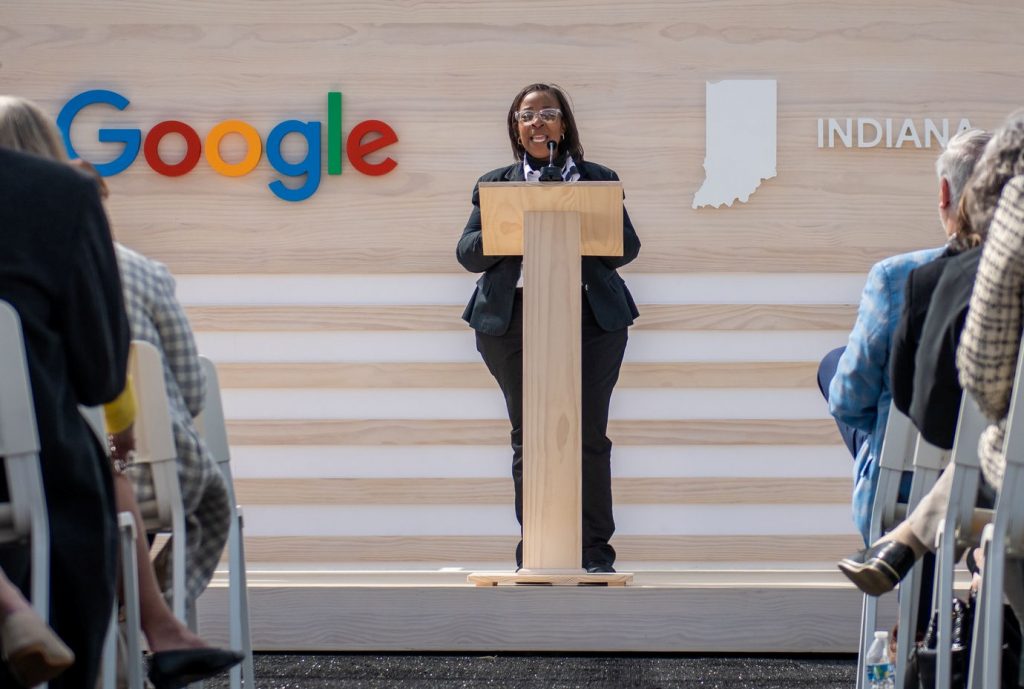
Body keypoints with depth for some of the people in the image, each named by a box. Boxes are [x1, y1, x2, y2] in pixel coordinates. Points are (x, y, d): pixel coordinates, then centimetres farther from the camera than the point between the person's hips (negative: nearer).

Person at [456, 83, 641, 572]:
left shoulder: (600, 180, 13)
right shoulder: (495, 184, 15)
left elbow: (628, 246, 5)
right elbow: (468, 253, 8)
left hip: (591, 319, -1)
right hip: (514, 322, 1)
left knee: (589, 436, -3)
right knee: (528, 438, 1)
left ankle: (595, 551, 3)